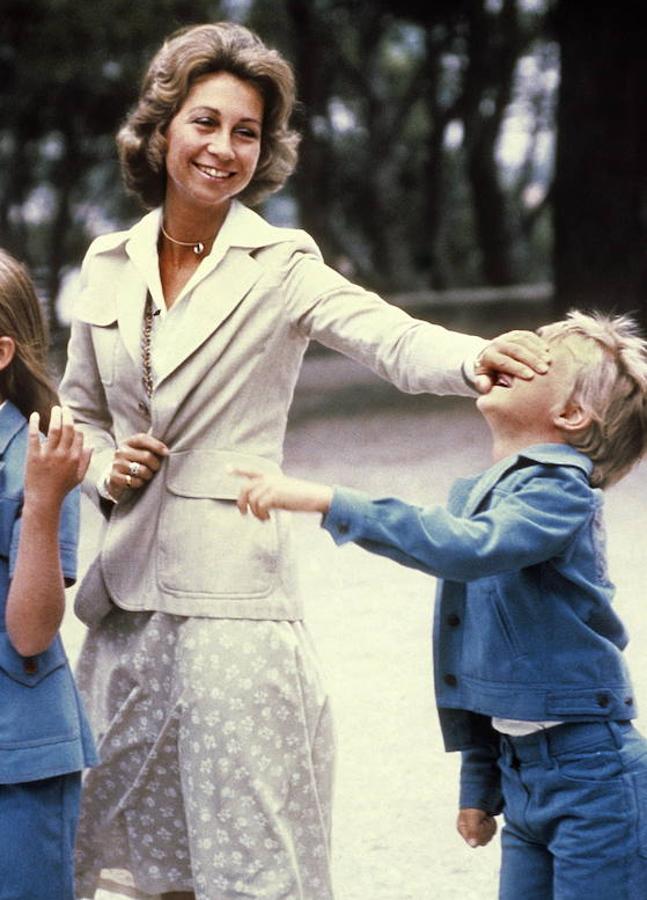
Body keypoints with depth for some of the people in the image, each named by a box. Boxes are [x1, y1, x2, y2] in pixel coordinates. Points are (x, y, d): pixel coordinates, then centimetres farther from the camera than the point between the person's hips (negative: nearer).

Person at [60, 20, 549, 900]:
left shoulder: (279, 265, -4)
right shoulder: (109, 264, 9)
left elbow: (391, 338, -19)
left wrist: (475, 356, -40)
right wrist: (103, 470, 1)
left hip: (232, 587, -5)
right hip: (129, 581, 5)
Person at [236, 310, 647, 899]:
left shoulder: (561, 493, -13)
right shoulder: (476, 496, 11)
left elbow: (467, 548, -34)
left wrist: (328, 502, -37)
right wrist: (481, 785, 20)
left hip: (591, 777, -8)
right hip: (522, 772, 8)